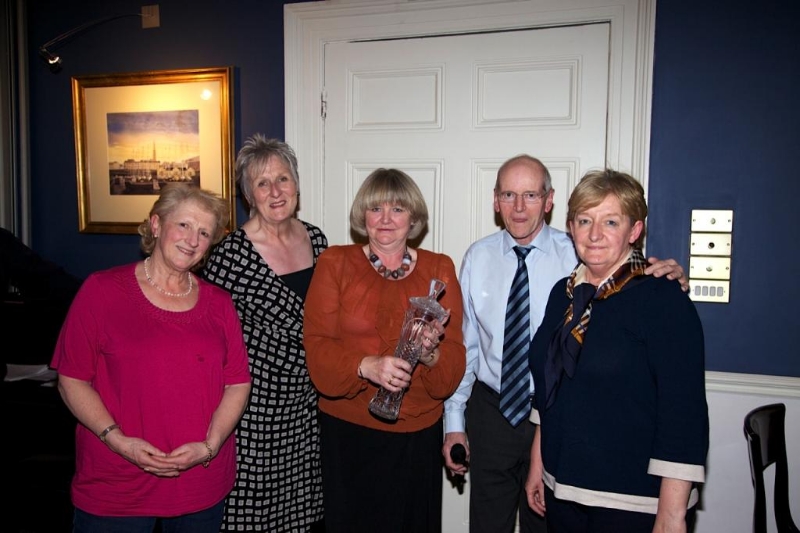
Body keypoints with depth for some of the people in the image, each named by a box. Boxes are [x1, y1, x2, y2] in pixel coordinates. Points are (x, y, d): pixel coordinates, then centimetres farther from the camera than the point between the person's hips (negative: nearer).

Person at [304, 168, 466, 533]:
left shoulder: (439, 269, 2)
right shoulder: (334, 264, -1)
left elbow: (455, 359, -1)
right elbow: (317, 346, -8)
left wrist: (430, 353, -23)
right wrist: (366, 365, -26)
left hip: (418, 433, 2)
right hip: (348, 430, -1)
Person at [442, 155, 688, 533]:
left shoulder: (576, 254, -8)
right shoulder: (478, 258, -1)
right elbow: (463, 344, 2)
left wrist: (669, 278, -33)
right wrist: (454, 421, 3)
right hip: (489, 412, 2)